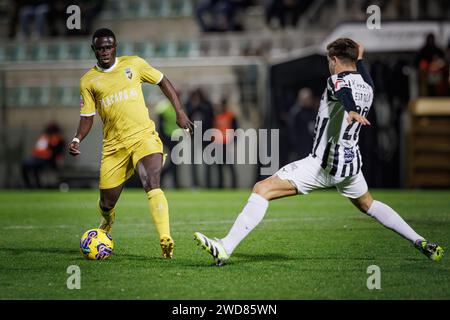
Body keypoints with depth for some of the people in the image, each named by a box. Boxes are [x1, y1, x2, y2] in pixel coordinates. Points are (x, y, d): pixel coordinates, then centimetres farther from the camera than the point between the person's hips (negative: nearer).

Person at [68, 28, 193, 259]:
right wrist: (77, 139, -8)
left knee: (152, 185, -27)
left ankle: (165, 240, -35)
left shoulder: (133, 64, 5)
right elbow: (87, 116, 10)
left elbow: (162, 82, 15)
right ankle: (107, 221, 43)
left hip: (143, 136, -2)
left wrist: (180, 112, 9)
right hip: (114, 145, 2)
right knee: (106, 203, 5)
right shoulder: (88, 81, 7)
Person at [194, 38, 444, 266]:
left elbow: (345, 93, -34)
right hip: (352, 161, 8)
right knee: (368, 205, 33)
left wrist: (351, 111, -55)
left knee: (262, 189, -13)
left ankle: (225, 249, -26)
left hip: (323, 164, -8)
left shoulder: (338, 80, -9)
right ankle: (421, 242, 29)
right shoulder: (367, 86, 11)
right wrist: (360, 60, 53)